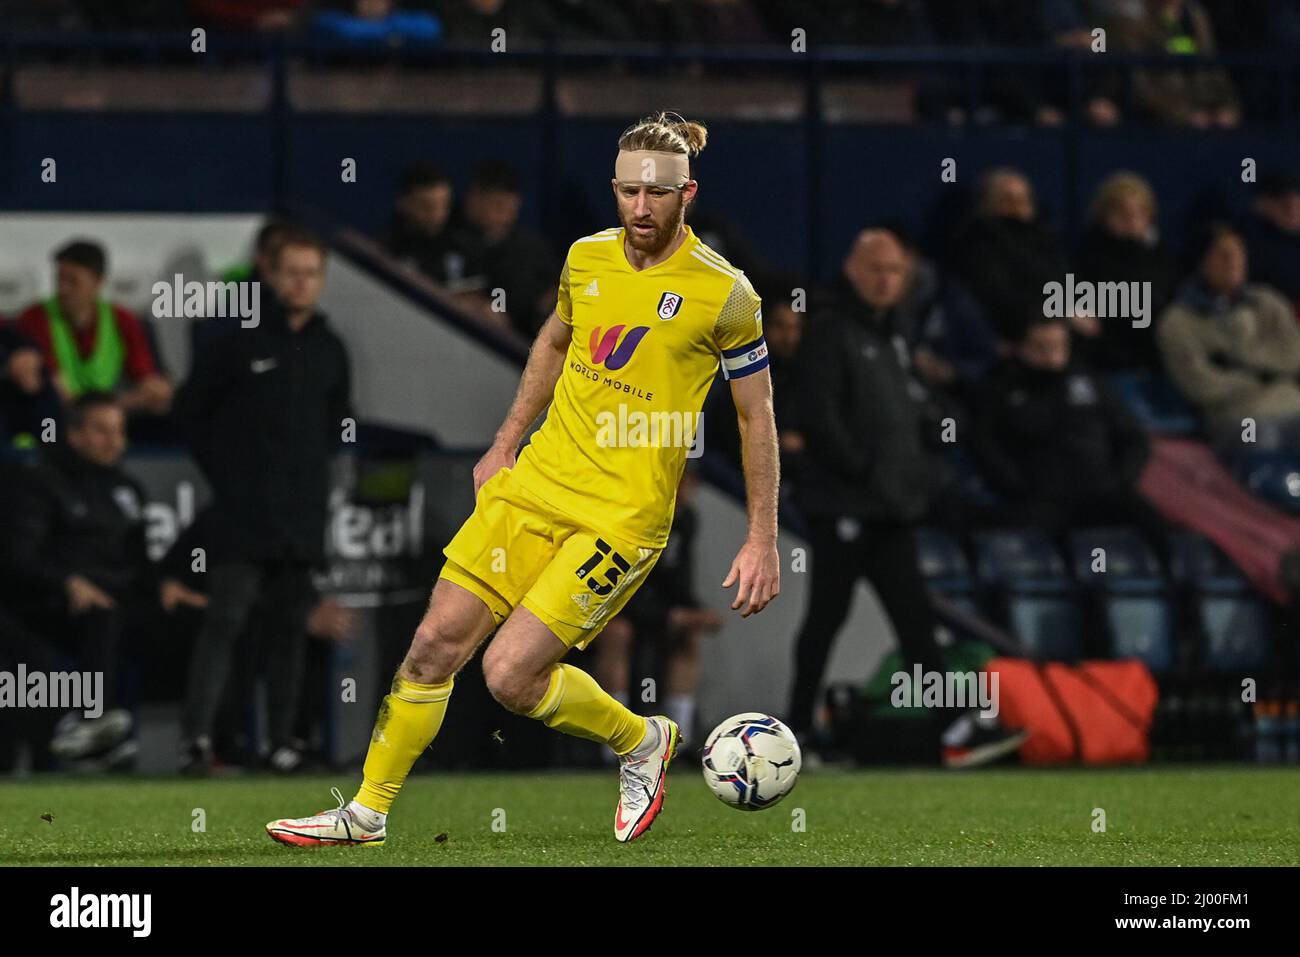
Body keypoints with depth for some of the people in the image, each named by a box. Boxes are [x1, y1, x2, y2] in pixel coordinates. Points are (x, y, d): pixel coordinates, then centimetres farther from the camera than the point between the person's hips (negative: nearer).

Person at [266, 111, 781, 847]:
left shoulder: (723, 292, -10)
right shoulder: (588, 257, 4)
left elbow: (758, 416, -1)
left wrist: (763, 540, -2)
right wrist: (503, 447, 25)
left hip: (623, 516, -5)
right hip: (537, 483, 5)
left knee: (511, 673, -14)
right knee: (437, 643, 0)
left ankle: (642, 742, 12)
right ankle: (368, 813, 14)